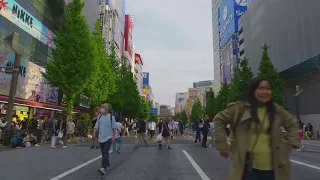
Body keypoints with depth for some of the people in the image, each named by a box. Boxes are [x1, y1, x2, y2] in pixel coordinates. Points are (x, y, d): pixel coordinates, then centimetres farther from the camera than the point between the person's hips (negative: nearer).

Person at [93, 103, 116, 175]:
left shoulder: (111, 117, -6)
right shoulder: (100, 117, 6)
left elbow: (114, 128, -4)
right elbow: (96, 126, 7)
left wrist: (113, 137, -8)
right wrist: (94, 133, -10)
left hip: (108, 138, -5)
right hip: (101, 138, 5)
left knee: (105, 153, -13)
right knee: (103, 153, 13)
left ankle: (103, 168, -17)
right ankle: (107, 165, 30)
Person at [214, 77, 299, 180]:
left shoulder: (277, 110, 5)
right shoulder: (241, 107, -7)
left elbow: (293, 124, 22)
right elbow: (219, 119, -1)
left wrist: (291, 143, 10)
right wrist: (222, 144, -5)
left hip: (272, 167, 4)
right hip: (248, 166, -3)